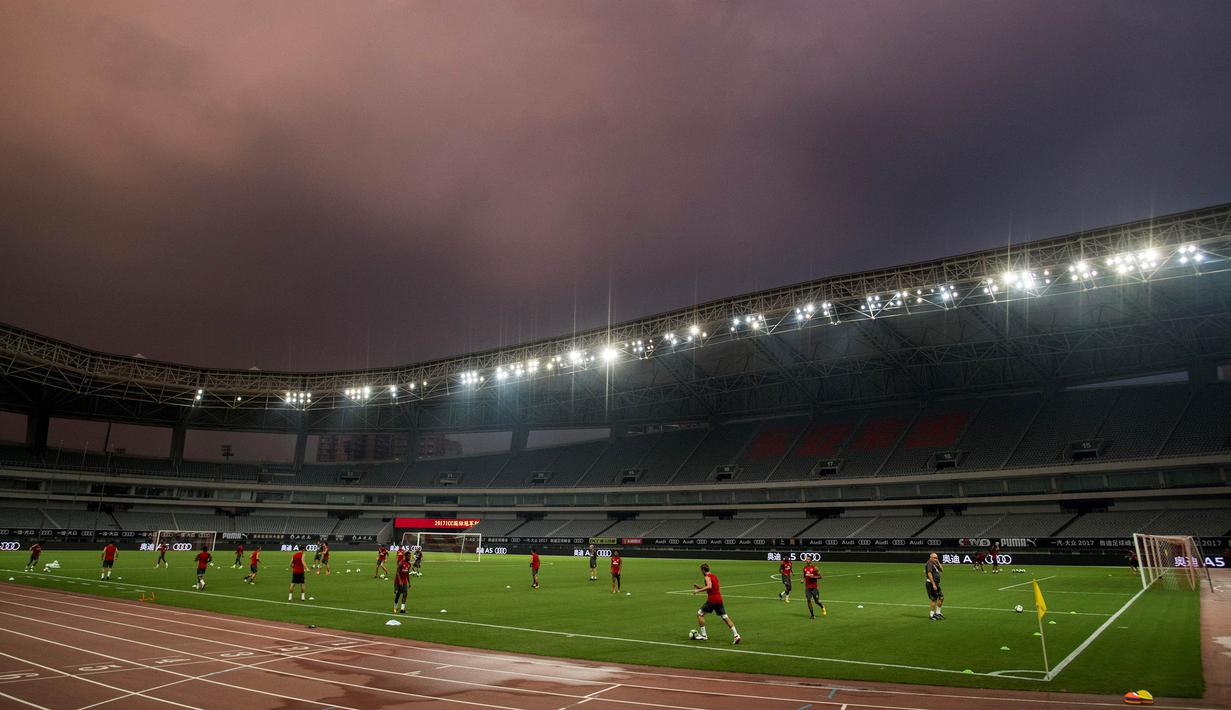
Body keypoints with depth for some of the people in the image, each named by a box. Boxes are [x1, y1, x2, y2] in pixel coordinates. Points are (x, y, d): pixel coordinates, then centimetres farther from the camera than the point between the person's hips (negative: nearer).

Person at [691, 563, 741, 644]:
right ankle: (736, 635, -4)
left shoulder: (707, 577, -6)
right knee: (725, 617, 7)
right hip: (719, 599, 8)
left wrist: (698, 590, -21)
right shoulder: (714, 576, 20)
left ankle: (703, 635, 7)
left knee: (700, 614, 6)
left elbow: (709, 586, -25)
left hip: (712, 600, -8)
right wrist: (700, 587, 28)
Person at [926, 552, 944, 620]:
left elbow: (942, 570, 20)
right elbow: (929, 574, -23)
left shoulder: (935, 564, 16)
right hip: (931, 583, -10)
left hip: (936, 584, 10)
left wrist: (938, 563, 7)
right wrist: (933, 584, -27)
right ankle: (932, 615, 4)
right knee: (933, 599, -6)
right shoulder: (929, 564, -14)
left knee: (941, 597, 13)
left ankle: (938, 612, 24)